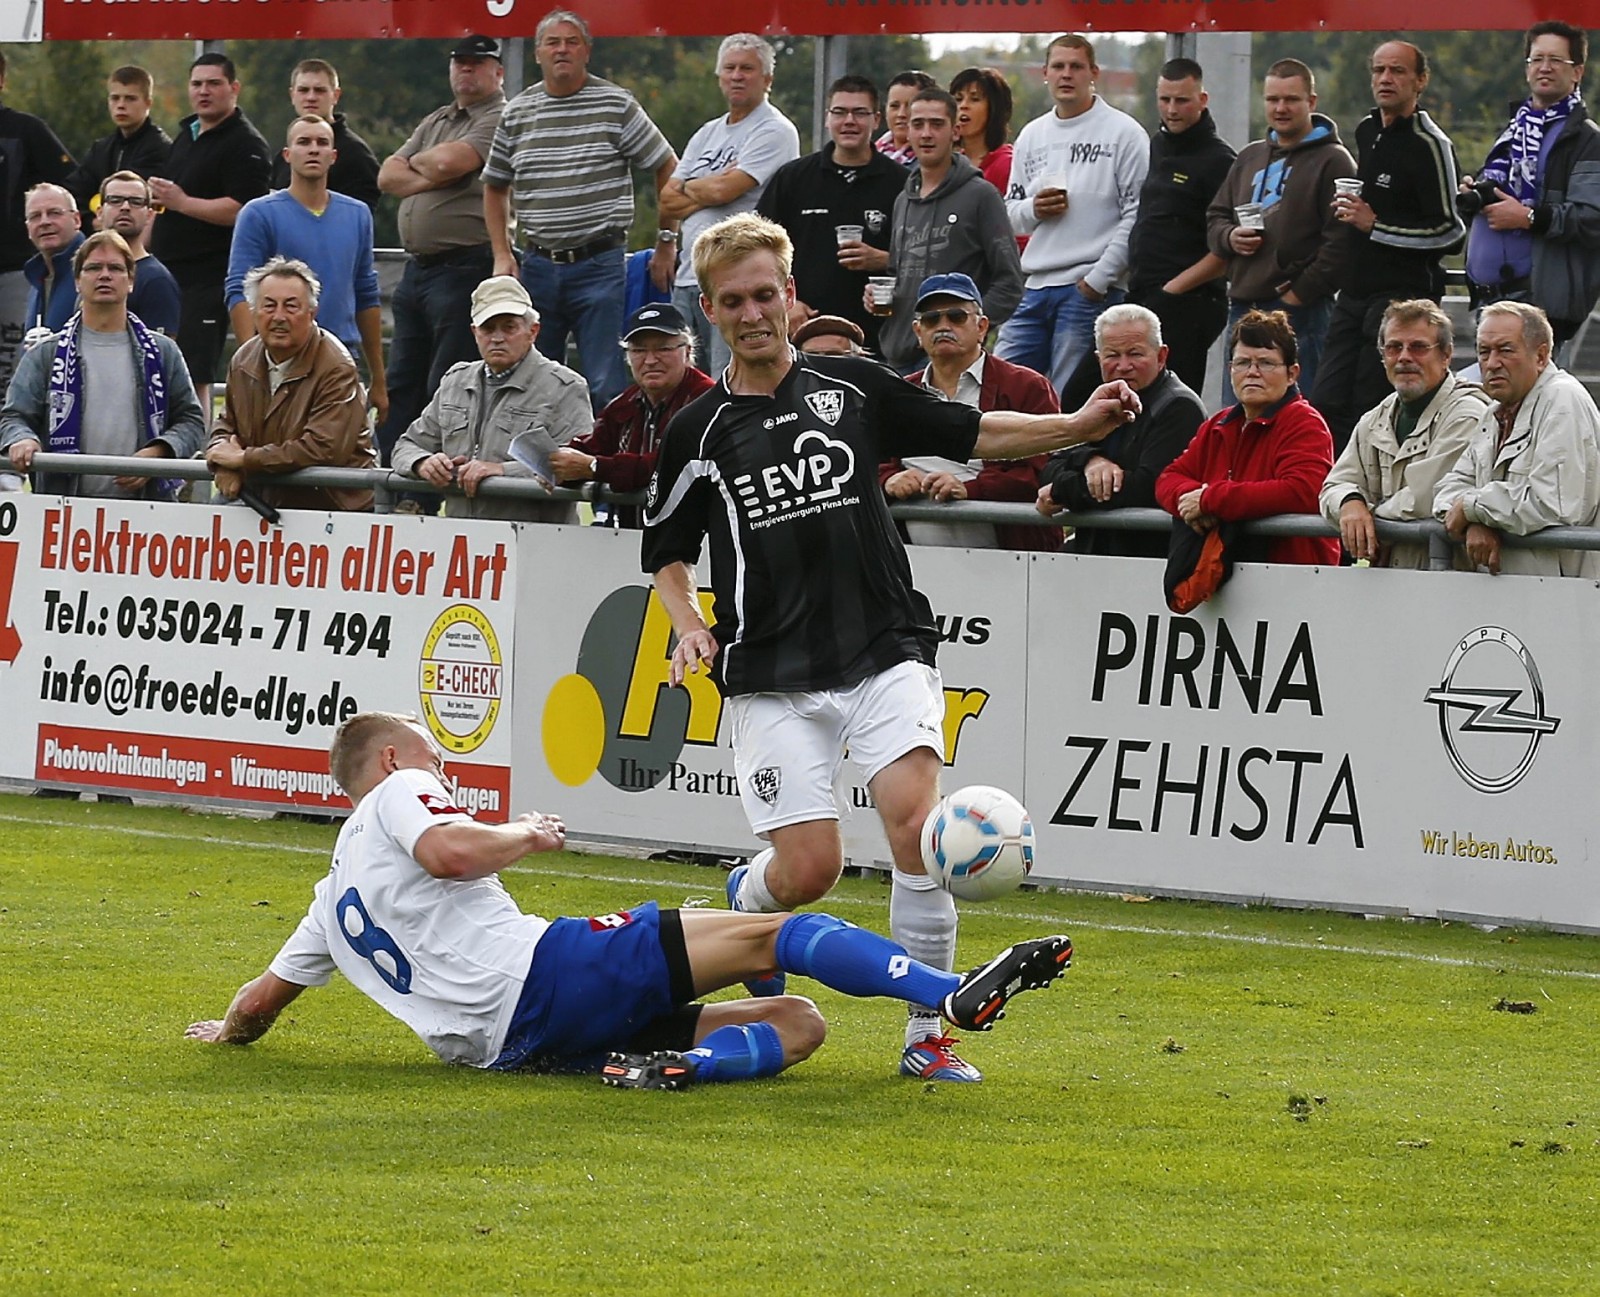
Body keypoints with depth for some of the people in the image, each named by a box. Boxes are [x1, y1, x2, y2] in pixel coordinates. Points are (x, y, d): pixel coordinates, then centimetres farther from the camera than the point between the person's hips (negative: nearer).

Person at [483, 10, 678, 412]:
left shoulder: (616, 105, -1)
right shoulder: (517, 114, 9)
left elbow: (668, 169, 4)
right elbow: (495, 187, 21)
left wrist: (666, 245, 1)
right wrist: (502, 255, 9)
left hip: (599, 264, -4)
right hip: (538, 267, 4)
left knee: (606, 389, -8)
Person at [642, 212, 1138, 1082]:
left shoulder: (853, 387, 7)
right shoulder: (698, 434, 4)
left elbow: (972, 433, 14)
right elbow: (666, 553, 14)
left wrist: (1080, 425, 0)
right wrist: (689, 629, -4)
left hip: (884, 653, 1)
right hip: (773, 679, -1)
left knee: (918, 825, -19)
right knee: (809, 868, -8)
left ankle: (926, 1037, -9)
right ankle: (743, 898, 30)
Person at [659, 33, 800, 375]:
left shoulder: (775, 131, -4)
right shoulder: (708, 134, 20)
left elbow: (725, 190, -14)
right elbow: (667, 204, 15)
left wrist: (686, 189, 6)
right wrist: (707, 191, -2)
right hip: (687, 279, 8)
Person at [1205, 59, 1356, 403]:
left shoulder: (1333, 161, -4)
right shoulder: (1250, 158, 20)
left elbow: (1341, 240, -13)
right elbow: (1215, 217, 25)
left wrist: (1300, 294, -15)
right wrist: (1230, 237, 1)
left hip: (1300, 313, -7)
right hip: (1243, 307, 7)